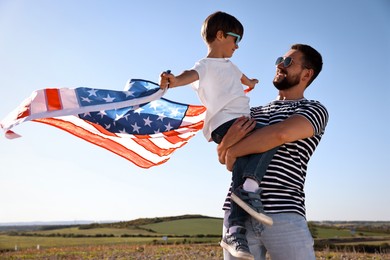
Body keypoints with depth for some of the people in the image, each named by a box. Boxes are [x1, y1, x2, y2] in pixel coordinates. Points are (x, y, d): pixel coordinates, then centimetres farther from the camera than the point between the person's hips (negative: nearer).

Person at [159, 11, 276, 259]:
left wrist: (249, 83, 78)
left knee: (242, 171, -7)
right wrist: (174, 80, -45)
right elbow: (191, 74, -21)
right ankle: (250, 188, -34)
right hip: (225, 123, -8)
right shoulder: (206, 65, 2)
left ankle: (234, 231, -11)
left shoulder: (230, 65, 32)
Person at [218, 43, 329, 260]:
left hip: (284, 214, -4)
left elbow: (280, 134, -16)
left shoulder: (315, 110, 5)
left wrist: (232, 151, -6)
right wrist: (229, 139, -11)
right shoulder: (254, 112, 22)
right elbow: (223, 154, 13)